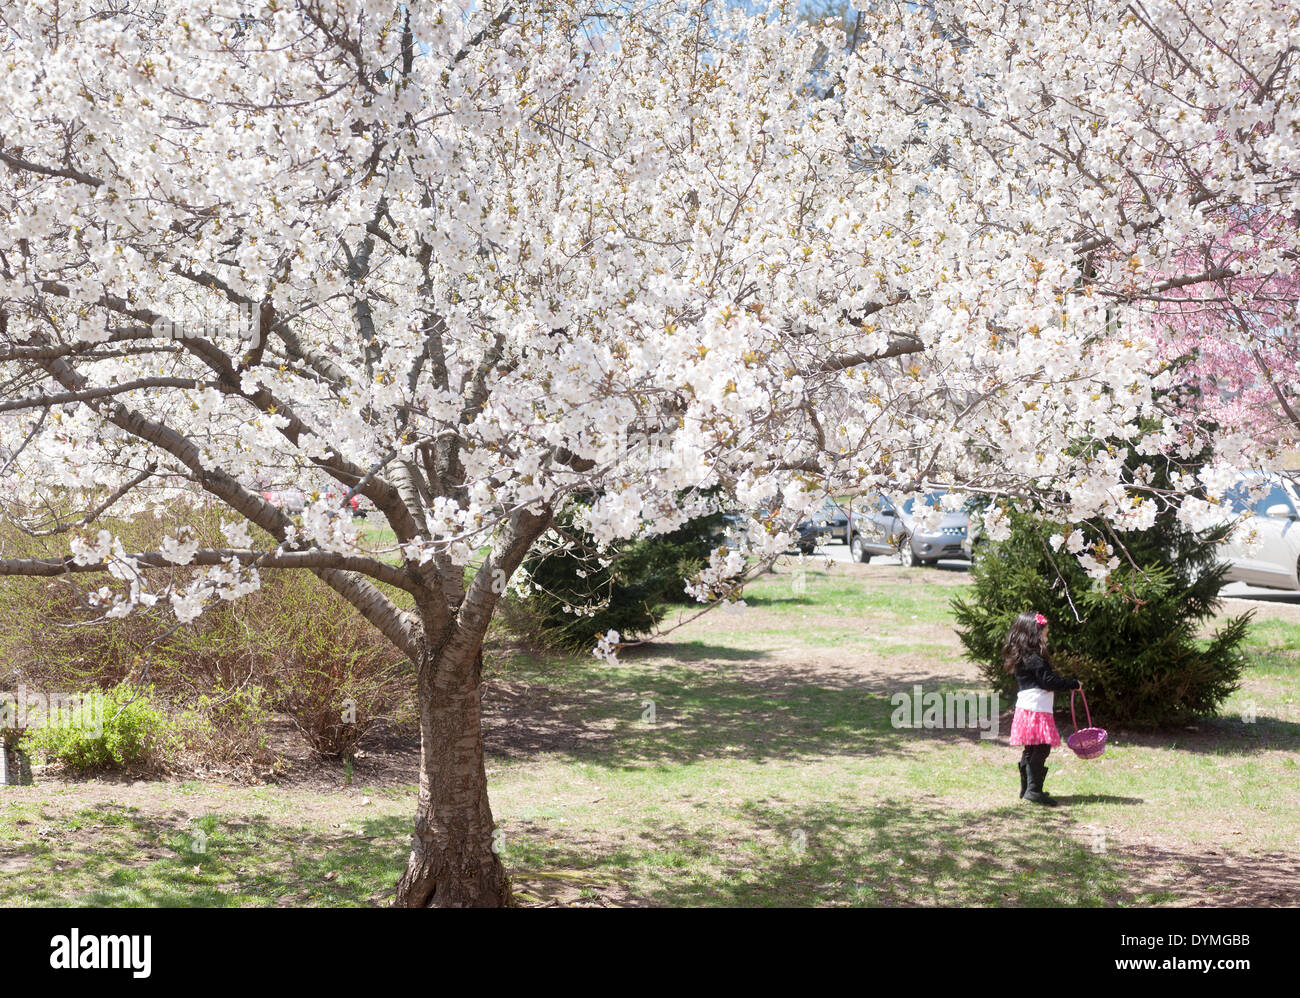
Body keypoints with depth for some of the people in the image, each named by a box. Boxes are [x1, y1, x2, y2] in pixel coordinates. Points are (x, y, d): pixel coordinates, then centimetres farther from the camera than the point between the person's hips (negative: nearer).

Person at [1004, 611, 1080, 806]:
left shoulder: (1020, 657, 14)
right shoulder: (1034, 659, -16)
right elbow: (1049, 681, -18)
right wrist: (1074, 684, -9)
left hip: (1026, 707, 10)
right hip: (1036, 709, -10)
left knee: (1030, 750, 16)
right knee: (1041, 748, -10)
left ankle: (1026, 788, 22)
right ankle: (1033, 789, -14)